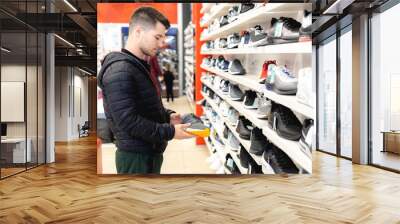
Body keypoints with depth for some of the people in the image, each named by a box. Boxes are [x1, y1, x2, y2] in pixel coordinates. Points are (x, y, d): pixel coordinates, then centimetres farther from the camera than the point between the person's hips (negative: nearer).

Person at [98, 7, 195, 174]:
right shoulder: (119, 70, -21)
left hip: (151, 152, 10)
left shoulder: (140, 65, 12)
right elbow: (128, 121, -26)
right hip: (135, 157, -9)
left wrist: (168, 116, 3)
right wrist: (170, 132, -21)